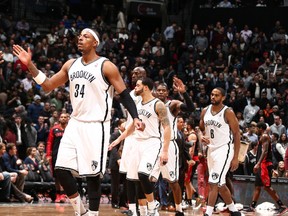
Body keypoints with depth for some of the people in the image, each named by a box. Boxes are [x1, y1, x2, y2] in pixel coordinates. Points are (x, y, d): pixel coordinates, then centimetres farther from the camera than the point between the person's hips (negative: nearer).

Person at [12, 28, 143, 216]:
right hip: (75, 124, 6)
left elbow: (124, 94, -7)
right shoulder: (71, 65, 10)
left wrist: (135, 117, -21)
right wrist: (30, 65, 1)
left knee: (93, 174, -4)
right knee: (61, 168, 0)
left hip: (96, 126, -6)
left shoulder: (106, 66, -8)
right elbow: (48, 86, 13)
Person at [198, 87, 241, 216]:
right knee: (220, 184, 14)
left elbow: (237, 134, -10)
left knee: (214, 183, -17)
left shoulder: (228, 113, -11)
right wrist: (201, 137, -6)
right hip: (211, 149, 7)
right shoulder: (205, 111, 7)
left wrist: (236, 158, -14)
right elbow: (201, 129, 19)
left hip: (224, 149, -7)